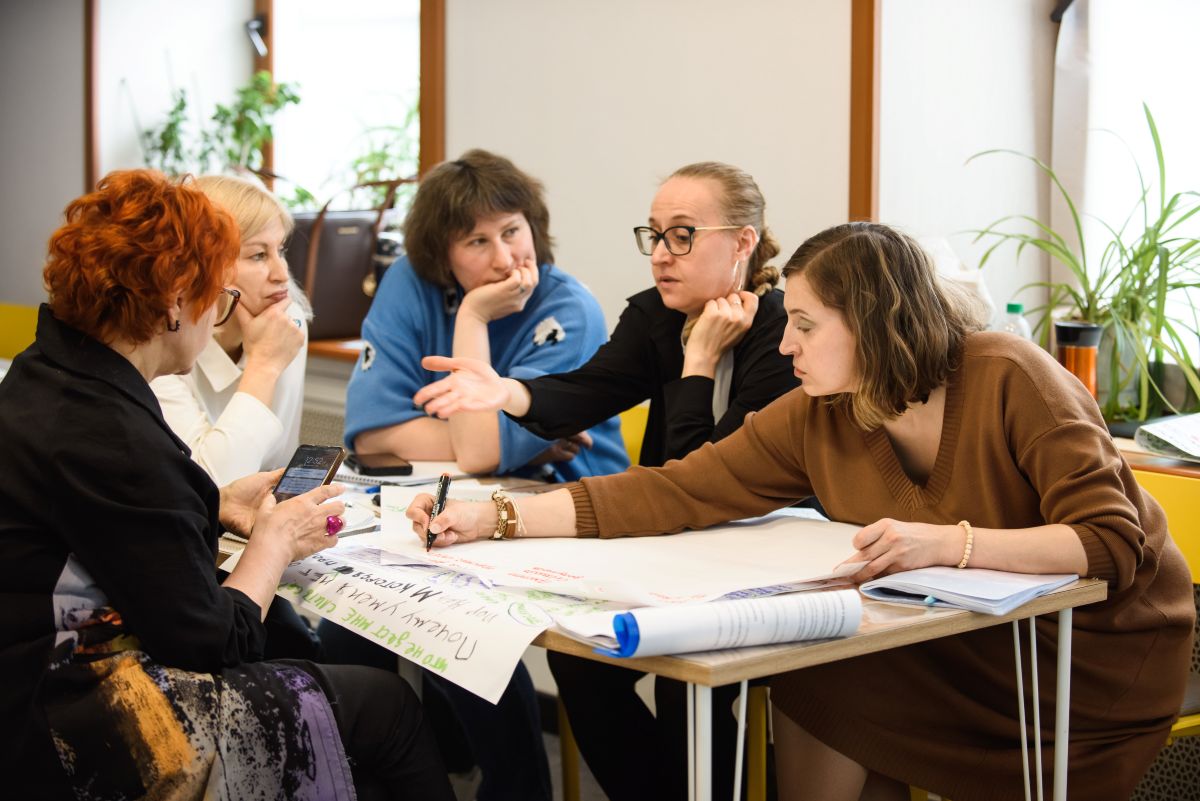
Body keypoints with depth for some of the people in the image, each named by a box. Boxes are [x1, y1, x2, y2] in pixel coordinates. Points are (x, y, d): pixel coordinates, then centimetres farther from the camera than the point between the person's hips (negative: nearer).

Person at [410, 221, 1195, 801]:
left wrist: (948, 543, -38)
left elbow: (1114, 543, -25)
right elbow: (679, 492, -10)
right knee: (809, 690, -15)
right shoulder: (818, 419, -6)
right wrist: (496, 517, -18)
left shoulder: (1012, 381, -22)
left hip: (1102, 654, -5)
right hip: (966, 645, 5)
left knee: (823, 689, -17)